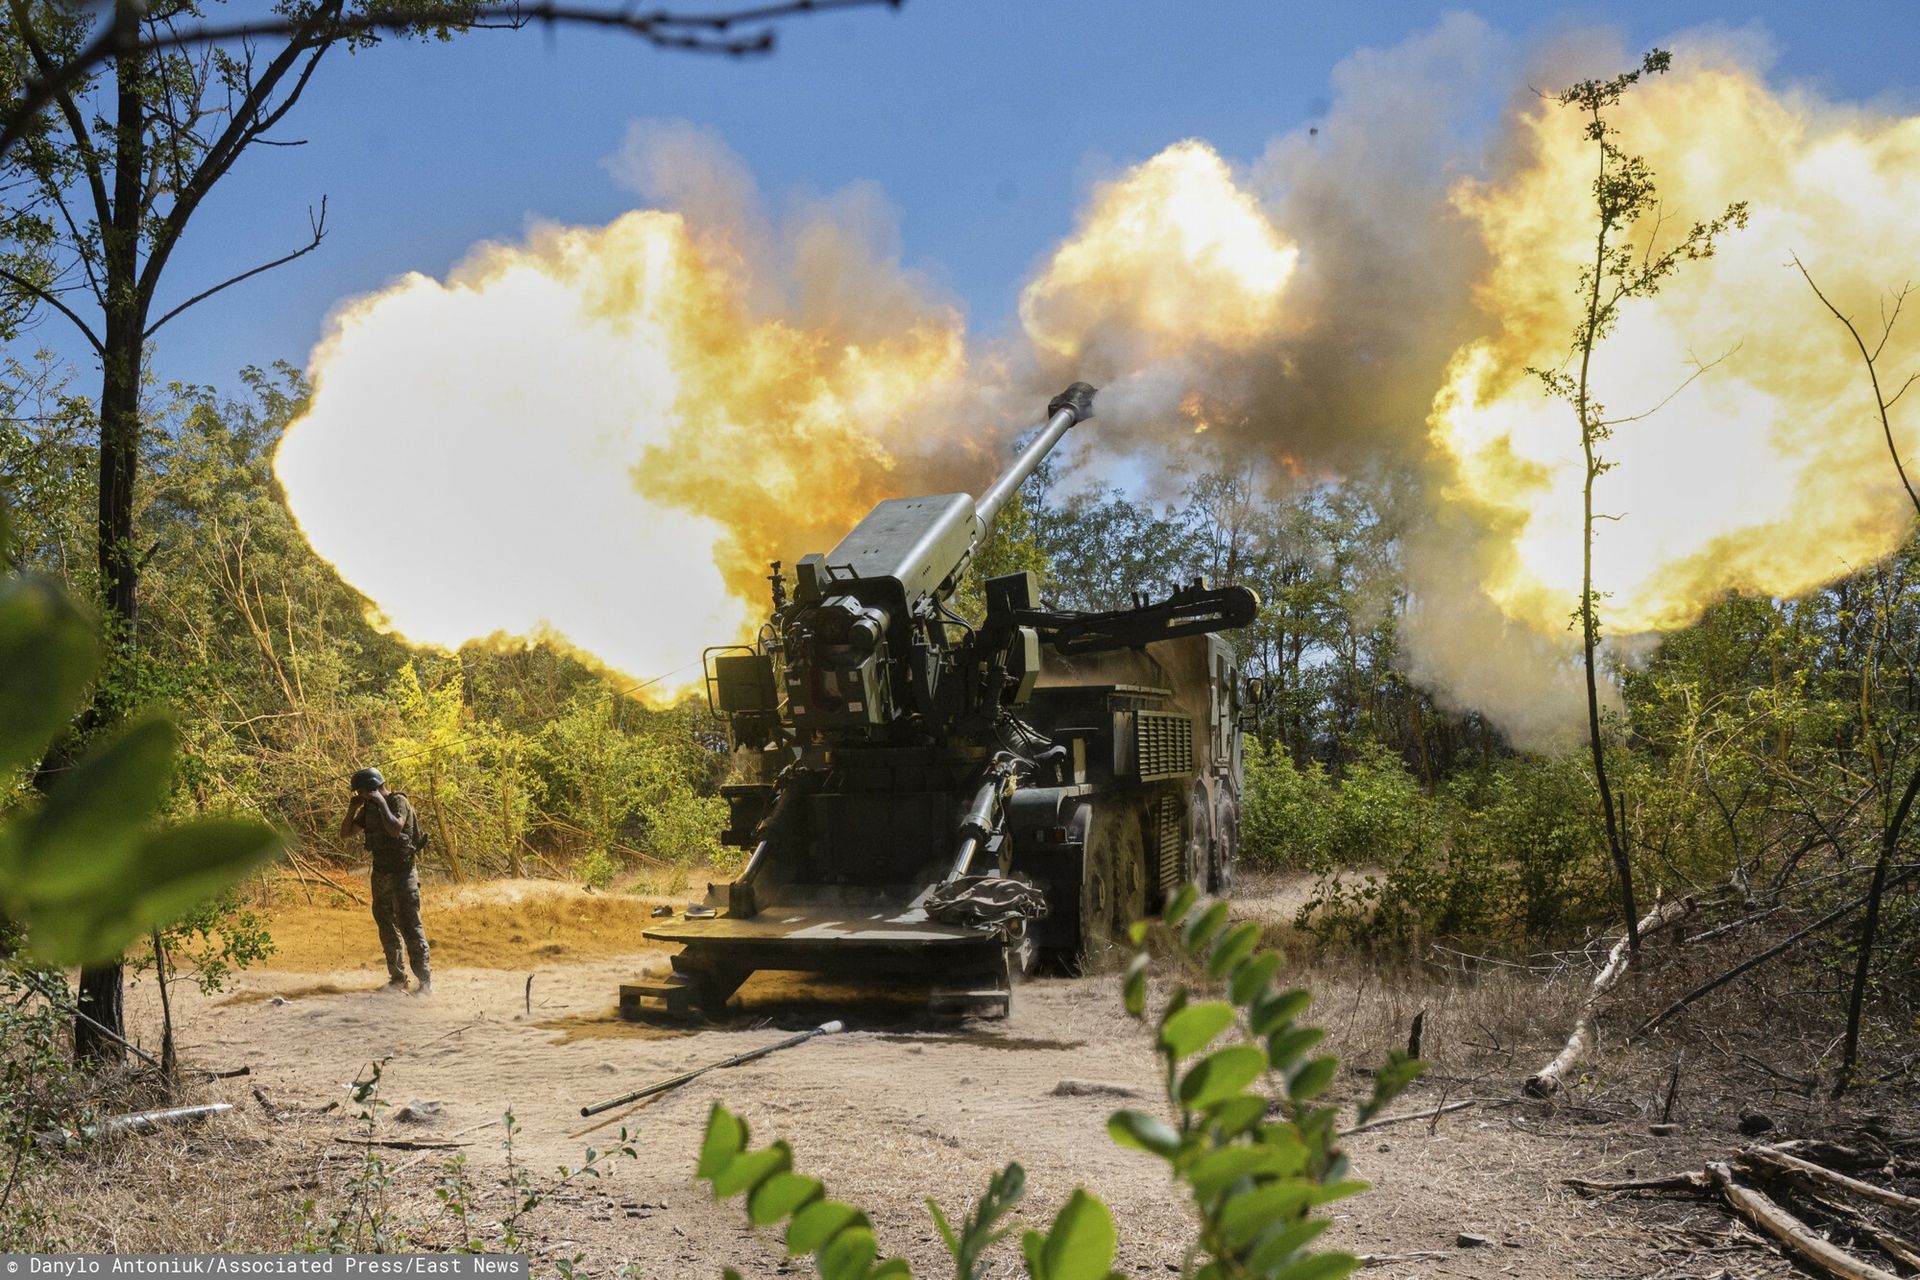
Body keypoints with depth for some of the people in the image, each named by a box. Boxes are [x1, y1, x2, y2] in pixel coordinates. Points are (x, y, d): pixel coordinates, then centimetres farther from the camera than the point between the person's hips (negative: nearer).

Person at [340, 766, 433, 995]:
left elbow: (395, 829, -29)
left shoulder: (398, 802, -11)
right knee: (387, 927, 10)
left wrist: (382, 802, -21)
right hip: (380, 873, 8)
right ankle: (397, 977, 18)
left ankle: (424, 980, -10)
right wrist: (352, 809, -1)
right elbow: (344, 833, 13)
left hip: (402, 874, -8)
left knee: (409, 925, -11)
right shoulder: (369, 808, 9)